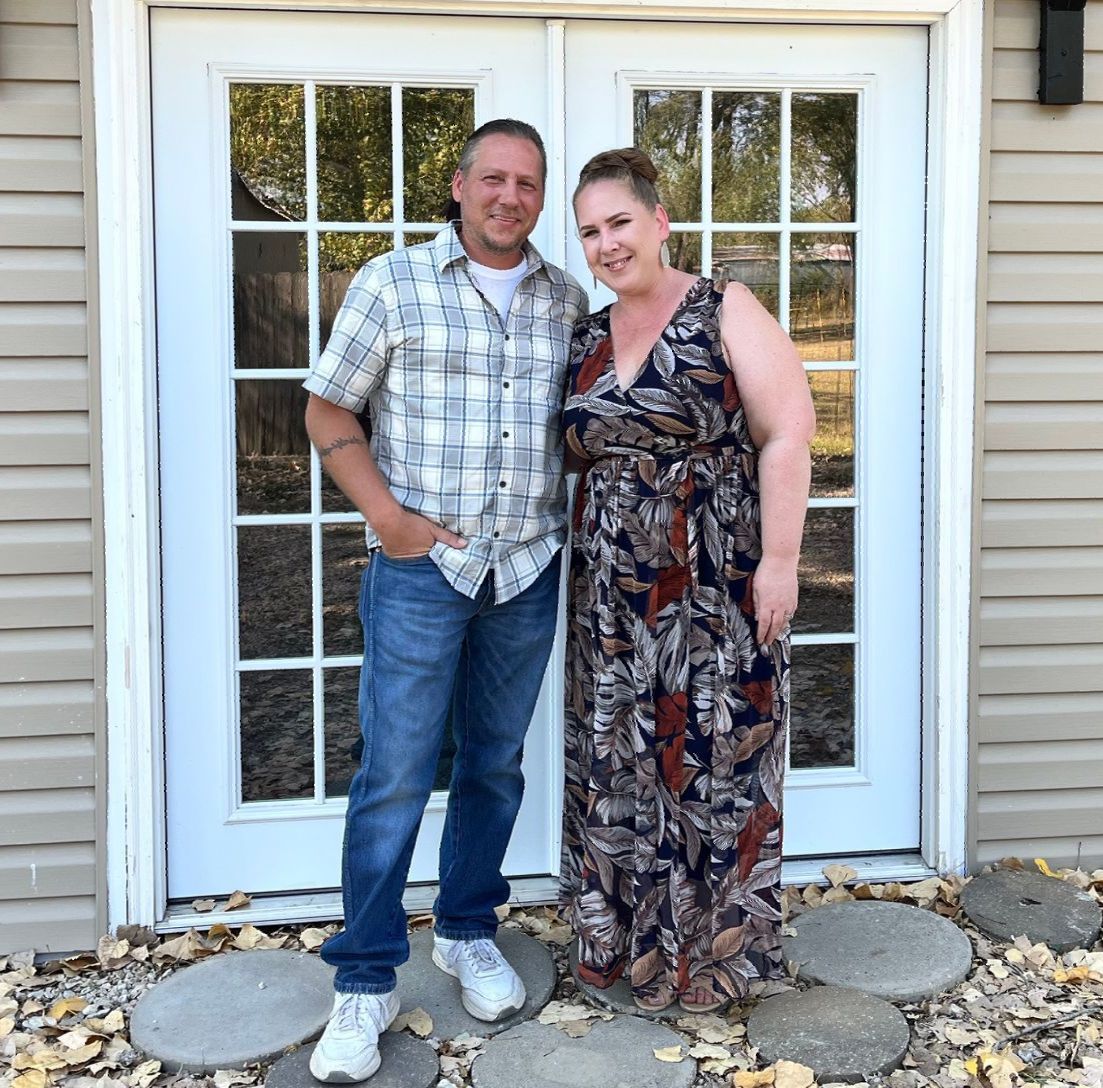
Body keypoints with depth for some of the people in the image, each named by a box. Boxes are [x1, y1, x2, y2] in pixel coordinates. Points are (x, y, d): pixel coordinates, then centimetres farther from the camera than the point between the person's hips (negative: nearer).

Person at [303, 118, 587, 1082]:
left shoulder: (567, 300, 9)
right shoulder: (392, 284, -1)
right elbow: (329, 412, 1)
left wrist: (583, 504, 4)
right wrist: (386, 516, -10)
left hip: (529, 570, 4)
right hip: (421, 567, -3)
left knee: (495, 764, 13)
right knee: (395, 775, -3)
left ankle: (468, 933, 32)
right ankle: (366, 985, 9)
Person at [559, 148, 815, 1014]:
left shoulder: (726, 314, -6)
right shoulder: (585, 341, 11)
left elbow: (787, 435, -11)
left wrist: (779, 560, -17)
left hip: (719, 584, -5)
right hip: (614, 594, 6)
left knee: (713, 762, 3)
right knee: (617, 762, 12)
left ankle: (713, 952, 20)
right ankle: (623, 940, 29)